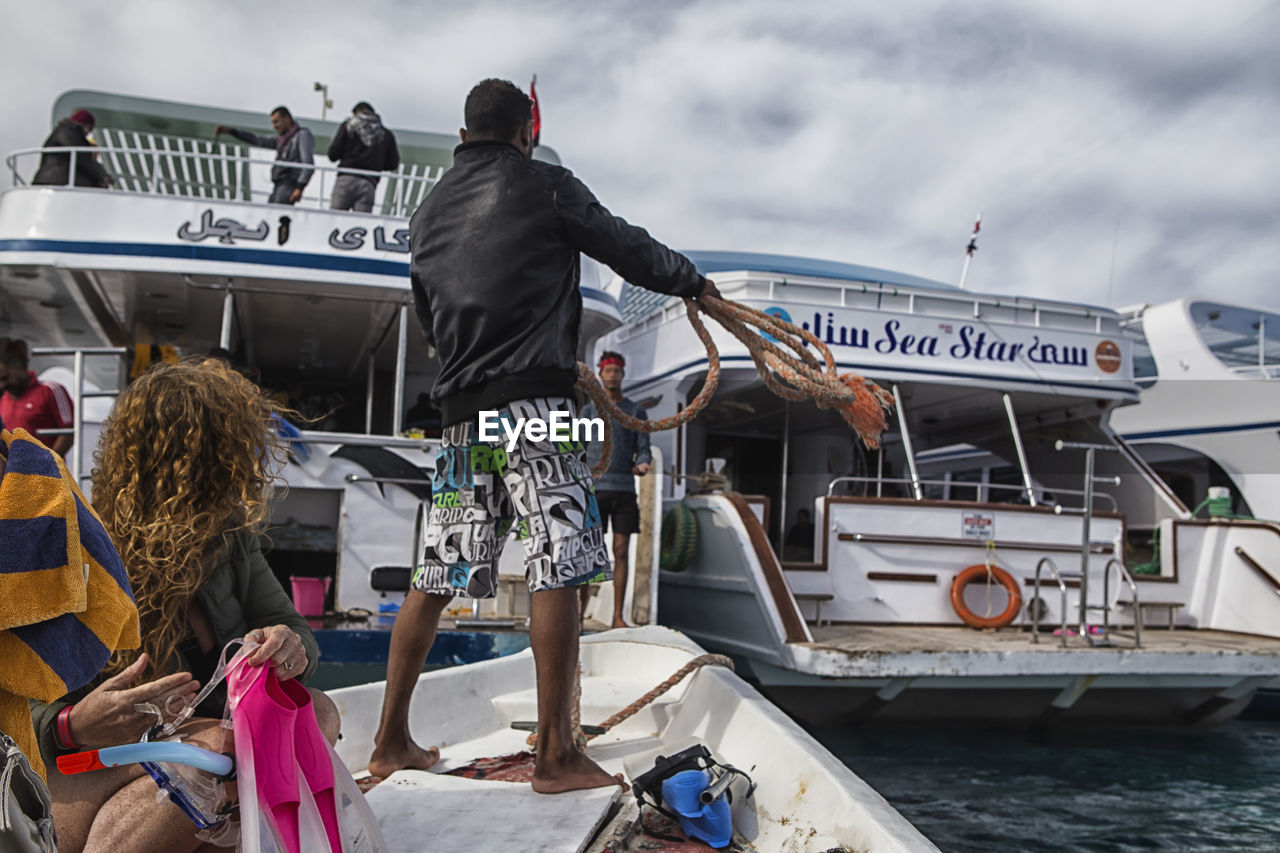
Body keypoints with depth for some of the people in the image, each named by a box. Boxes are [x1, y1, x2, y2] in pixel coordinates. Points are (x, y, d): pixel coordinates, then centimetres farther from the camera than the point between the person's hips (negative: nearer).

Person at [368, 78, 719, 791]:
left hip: (461, 409, 7)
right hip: (534, 399, -6)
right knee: (559, 568, -6)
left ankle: (392, 742, 18)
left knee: (436, 577, 10)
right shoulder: (544, 185, 3)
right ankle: (556, 755, -6)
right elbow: (627, 247, 9)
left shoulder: (430, 212, 20)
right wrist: (693, 280, 26)